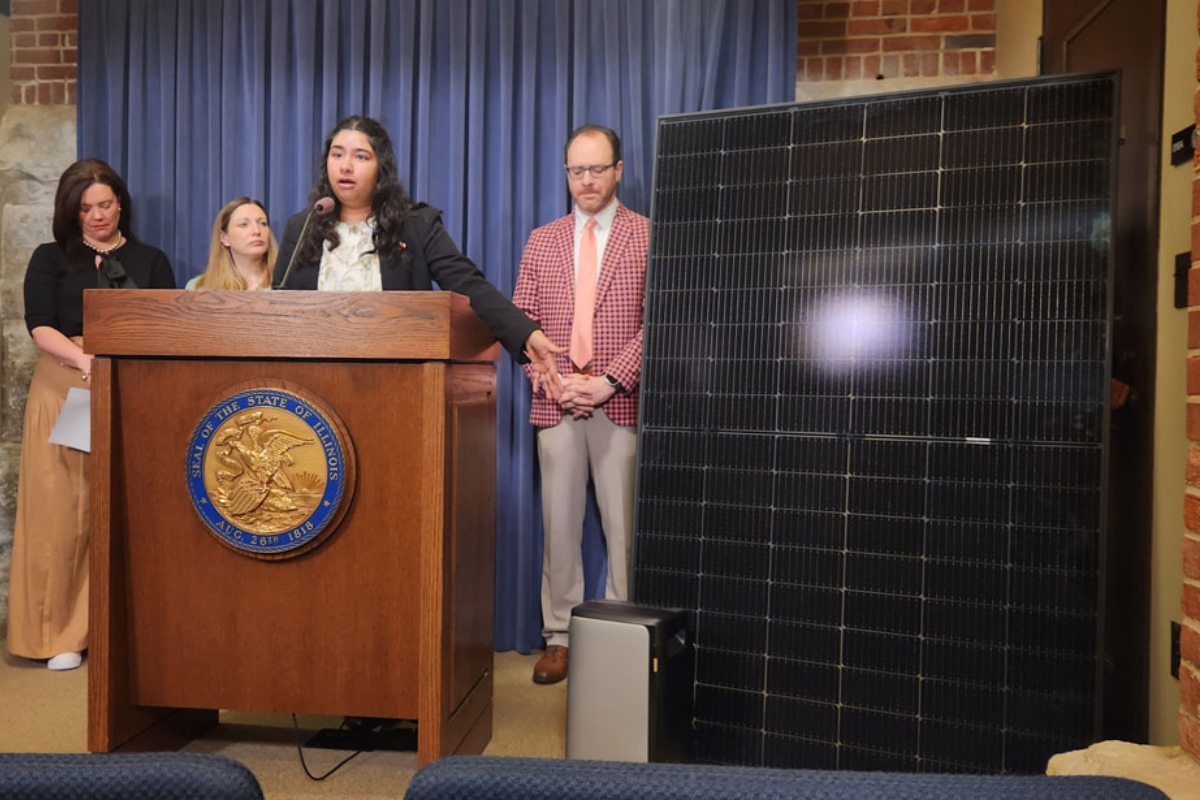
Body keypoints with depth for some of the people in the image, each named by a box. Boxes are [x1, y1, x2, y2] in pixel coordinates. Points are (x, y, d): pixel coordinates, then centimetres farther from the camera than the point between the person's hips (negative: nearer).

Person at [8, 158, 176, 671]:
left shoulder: (149, 261, 13)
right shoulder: (51, 259, 10)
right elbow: (40, 327, -3)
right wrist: (87, 361, -22)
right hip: (65, 392, 0)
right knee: (61, 508, -3)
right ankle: (61, 633, 6)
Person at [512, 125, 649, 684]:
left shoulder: (650, 237, 4)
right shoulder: (542, 241, 14)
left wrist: (609, 380, -12)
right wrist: (554, 380, -4)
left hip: (623, 403, -3)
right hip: (556, 403, 3)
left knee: (624, 527, 1)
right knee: (559, 523, 6)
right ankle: (559, 637, 17)